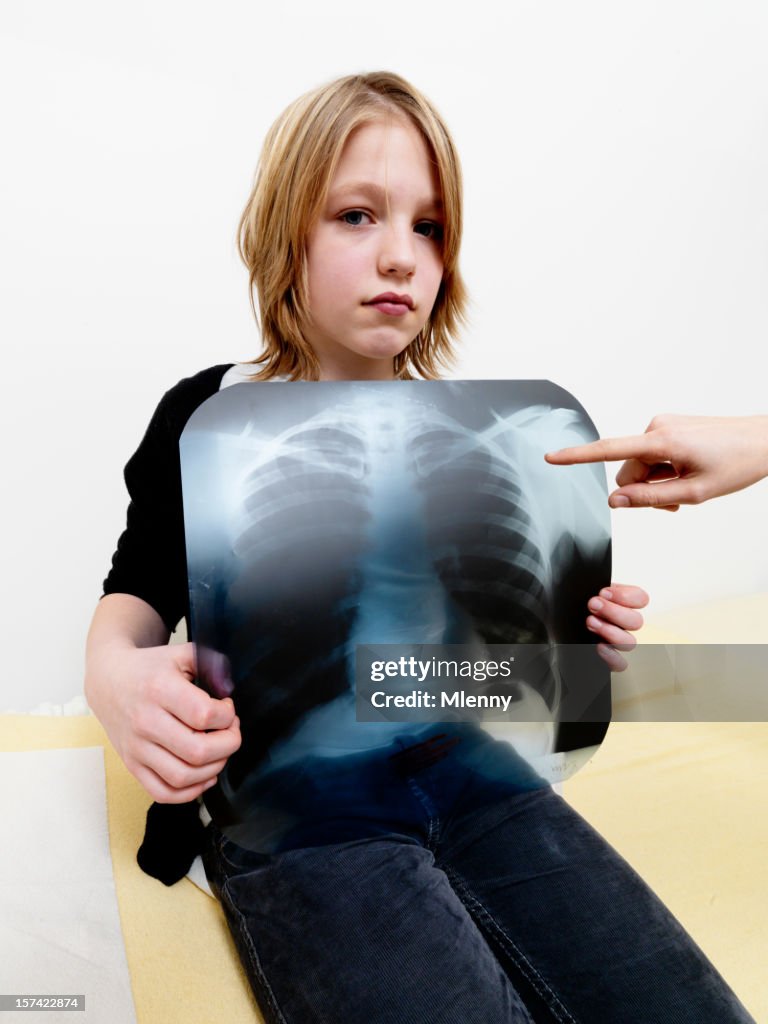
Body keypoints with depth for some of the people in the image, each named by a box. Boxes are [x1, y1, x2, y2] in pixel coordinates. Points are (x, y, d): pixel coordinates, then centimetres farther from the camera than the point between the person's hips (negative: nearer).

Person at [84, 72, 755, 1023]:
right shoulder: (206, 418, 0)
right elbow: (138, 589, 7)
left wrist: (576, 624, -3)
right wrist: (113, 673, -16)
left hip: (457, 761, 4)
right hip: (287, 786, -3)